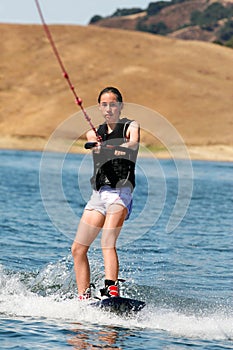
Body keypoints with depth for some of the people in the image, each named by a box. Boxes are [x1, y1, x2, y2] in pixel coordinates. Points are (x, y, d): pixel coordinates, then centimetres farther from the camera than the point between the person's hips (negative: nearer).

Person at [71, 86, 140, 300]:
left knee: (107, 242, -27)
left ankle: (111, 291, -41)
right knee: (78, 249, 3)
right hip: (99, 193, 6)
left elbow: (133, 145, -18)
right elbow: (93, 142, -6)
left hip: (121, 190, -6)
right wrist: (95, 144, -32)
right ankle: (84, 298, 8)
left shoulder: (131, 127, 5)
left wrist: (114, 148, -41)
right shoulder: (95, 133, 18)